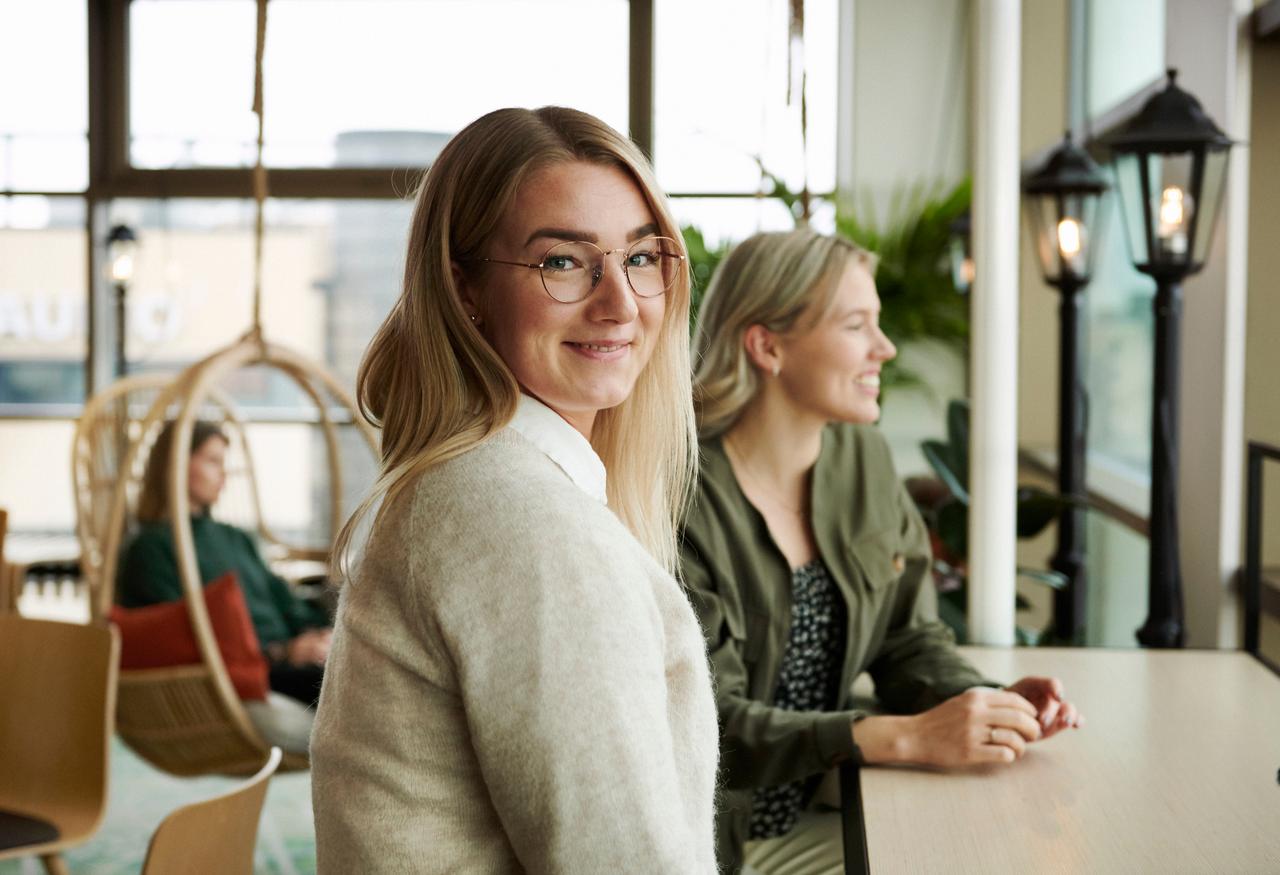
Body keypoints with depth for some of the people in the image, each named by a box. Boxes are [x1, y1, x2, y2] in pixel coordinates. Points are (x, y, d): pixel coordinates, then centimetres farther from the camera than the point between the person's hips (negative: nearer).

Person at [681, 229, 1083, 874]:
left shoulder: (863, 459, 5)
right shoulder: (685, 497, -18)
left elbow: (910, 642, 9)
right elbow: (709, 724, -21)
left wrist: (988, 705, -12)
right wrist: (908, 738, -28)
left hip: (810, 822, 7)